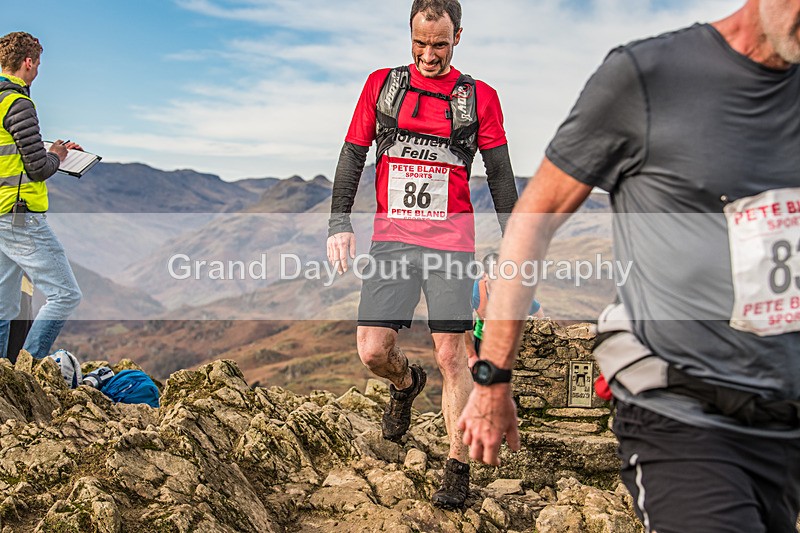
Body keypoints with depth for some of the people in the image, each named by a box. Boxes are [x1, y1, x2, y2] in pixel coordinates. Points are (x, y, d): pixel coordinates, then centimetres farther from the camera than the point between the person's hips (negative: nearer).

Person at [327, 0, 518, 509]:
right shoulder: (381, 84, 8)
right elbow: (353, 156, 9)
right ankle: (407, 383, 31)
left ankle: (459, 467, 12)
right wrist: (339, 223, -3)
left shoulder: (479, 97, 5)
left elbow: (501, 175, 6)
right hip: (391, 239, 2)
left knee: (452, 355, 0)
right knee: (373, 351, -5)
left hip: (451, 243, -1)